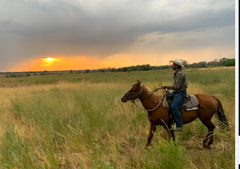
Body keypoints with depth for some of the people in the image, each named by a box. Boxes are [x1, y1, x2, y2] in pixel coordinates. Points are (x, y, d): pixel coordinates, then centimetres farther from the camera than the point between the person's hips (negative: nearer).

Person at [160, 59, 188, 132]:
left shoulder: (180, 74, -19)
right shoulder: (177, 73, 13)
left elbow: (177, 86, -24)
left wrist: (166, 87, -19)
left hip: (181, 93, -11)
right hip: (176, 92, 11)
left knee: (173, 106, -26)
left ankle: (179, 125, -18)